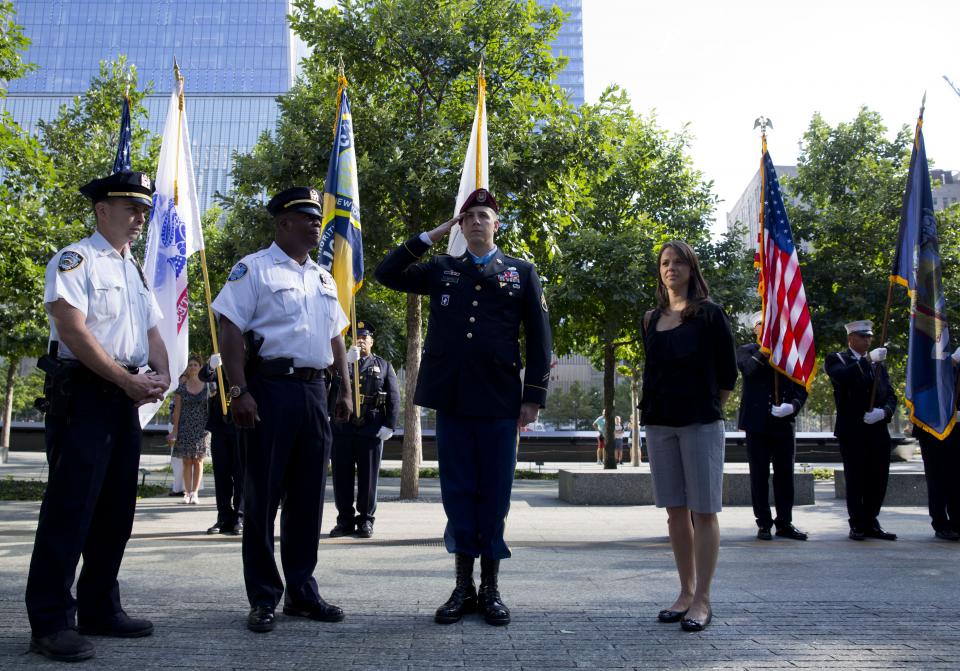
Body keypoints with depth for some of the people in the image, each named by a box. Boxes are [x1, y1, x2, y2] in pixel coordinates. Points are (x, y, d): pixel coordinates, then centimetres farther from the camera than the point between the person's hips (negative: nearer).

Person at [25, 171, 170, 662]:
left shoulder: (135, 270, 20)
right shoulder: (74, 259, -5)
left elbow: (151, 331, 18)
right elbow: (72, 330, -16)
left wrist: (162, 374, -2)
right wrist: (128, 380, -17)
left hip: (126, 398, 8)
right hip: (82, 393, -8)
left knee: (116, 507, 9)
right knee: (70, 506, -8)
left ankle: (99, 609, 19)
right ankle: (51, 621, -1)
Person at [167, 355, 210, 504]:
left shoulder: (207, 386, 4)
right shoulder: (182, 387, 3)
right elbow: (177, 410, 3)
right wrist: (175, 430, -2)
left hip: (201, 428, 0)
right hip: (185, 429, 0)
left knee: (198, 461, -1)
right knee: (187, 461, 1)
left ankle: (195, 493, 1)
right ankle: (187, 493, 5)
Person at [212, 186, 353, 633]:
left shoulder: (323, 278, 19)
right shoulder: (254, 268, -1)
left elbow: (335, 338, 22)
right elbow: (231, 330, -9)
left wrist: (345, 390, 15)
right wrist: (238, 391, -17)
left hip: (313, 390, 6)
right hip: (270, 387, -6)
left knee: (307, 496, 10)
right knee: (262, 496, 0)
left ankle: (302, 592, 20)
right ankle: (263, 599, 10)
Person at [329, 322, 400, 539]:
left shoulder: (383, 366, 13)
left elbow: (394, 398, 7)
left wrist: (389, 426, -6)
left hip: (371, 430, -1)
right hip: (342, 429, 1)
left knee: (368, 477, 3)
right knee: (342, 477, 4)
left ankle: (366, 520, 12)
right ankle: (345, 521, 13)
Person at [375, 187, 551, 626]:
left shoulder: (522, 272, 10)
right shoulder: (441, 269, 14)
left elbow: (539, 338, 6)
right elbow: (386, 274, 11)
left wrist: (534, 395, -2)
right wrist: (428, 237, 9)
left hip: (500, 402, -1)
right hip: (451, 399, 1)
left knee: (494, 495, 4)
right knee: (458, 492, 6)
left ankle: (490, 587, 16)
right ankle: (463, 587, 16)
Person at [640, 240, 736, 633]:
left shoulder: (709, 314, 0)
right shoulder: (651, 320, 13)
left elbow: (727, 372, 1)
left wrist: (711, 408, 4)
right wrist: (651, 410, 8)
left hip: (700, 424, -5)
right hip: (659, 424, 5)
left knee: (703, 511, -2)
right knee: (675, 511, 8)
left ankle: (702, 599, 3)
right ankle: (686, 592, 17)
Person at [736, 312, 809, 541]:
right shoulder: (746, 351, 6)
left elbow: (801, 389, 10)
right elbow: (750, 369, -17)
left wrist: (793, 406, -8)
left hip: (784, 422, 3)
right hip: (757, 423, -3)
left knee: (785, 474, 6)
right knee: (759, 475, 1)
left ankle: (785, 523, 15)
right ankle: (764, 524, 9)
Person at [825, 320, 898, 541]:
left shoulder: (878, 363, 20)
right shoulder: (836, 359, 4)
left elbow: (891, 395, 14)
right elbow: (842, 376, -19)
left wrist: (884, 411, -6)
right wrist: (867, 360, -24)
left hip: (878, 431, 5)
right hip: (852, 432, -5)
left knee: (878, 480, 4)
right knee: (855, 480, -1)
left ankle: (871, 524, 15)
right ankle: (857, 525, 7)